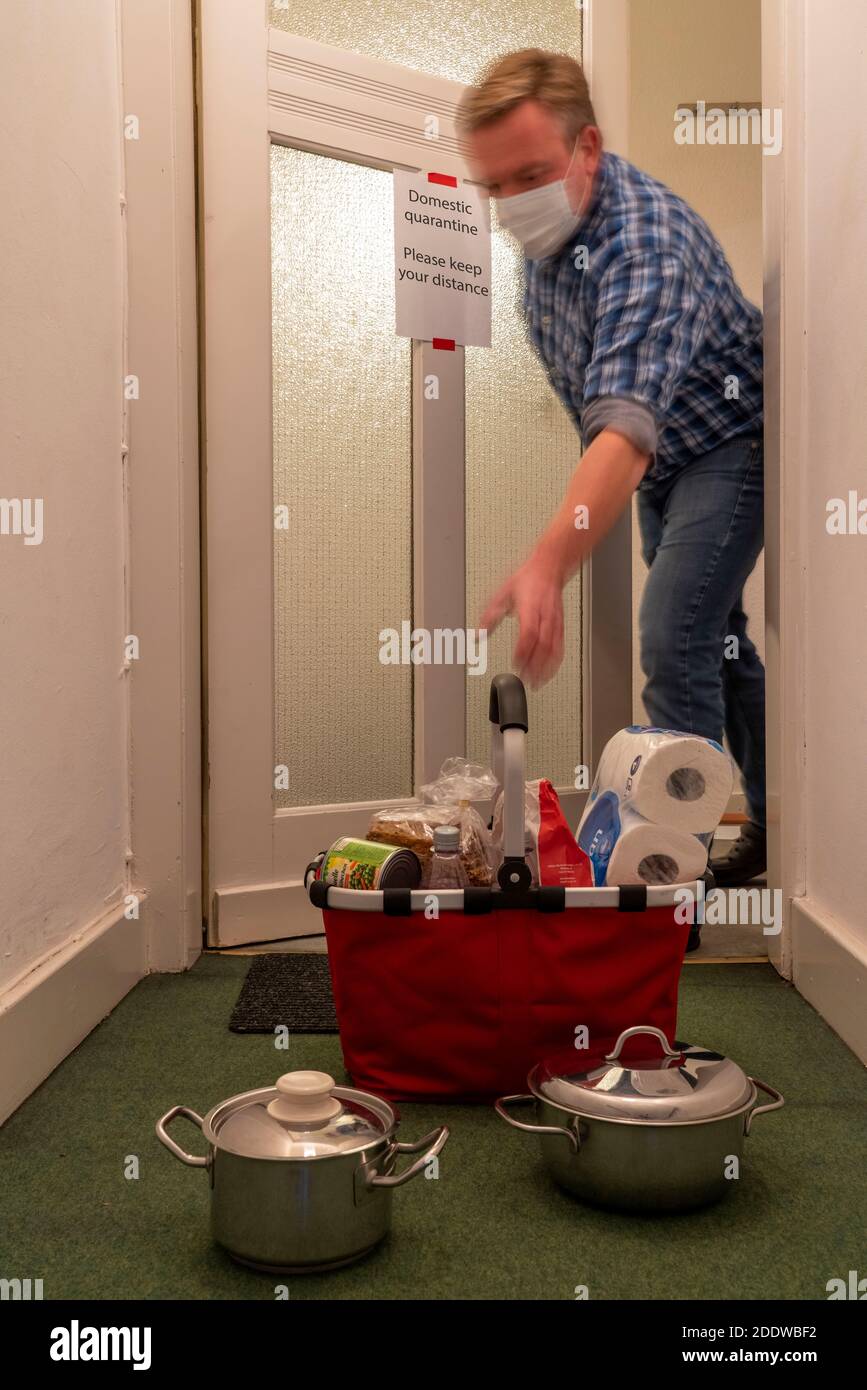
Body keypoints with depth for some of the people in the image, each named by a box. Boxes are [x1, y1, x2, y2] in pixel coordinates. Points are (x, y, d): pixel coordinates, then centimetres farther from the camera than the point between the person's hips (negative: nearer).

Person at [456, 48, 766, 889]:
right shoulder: (543, 230, -8)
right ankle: (767, 824, 30)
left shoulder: (648, 239, -35)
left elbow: (626, 426, -49)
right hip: (662, 463, 8)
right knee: (712, 636, 14)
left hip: (729, 445, -8)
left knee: (674, 640, -19)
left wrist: (547, 567, -61)